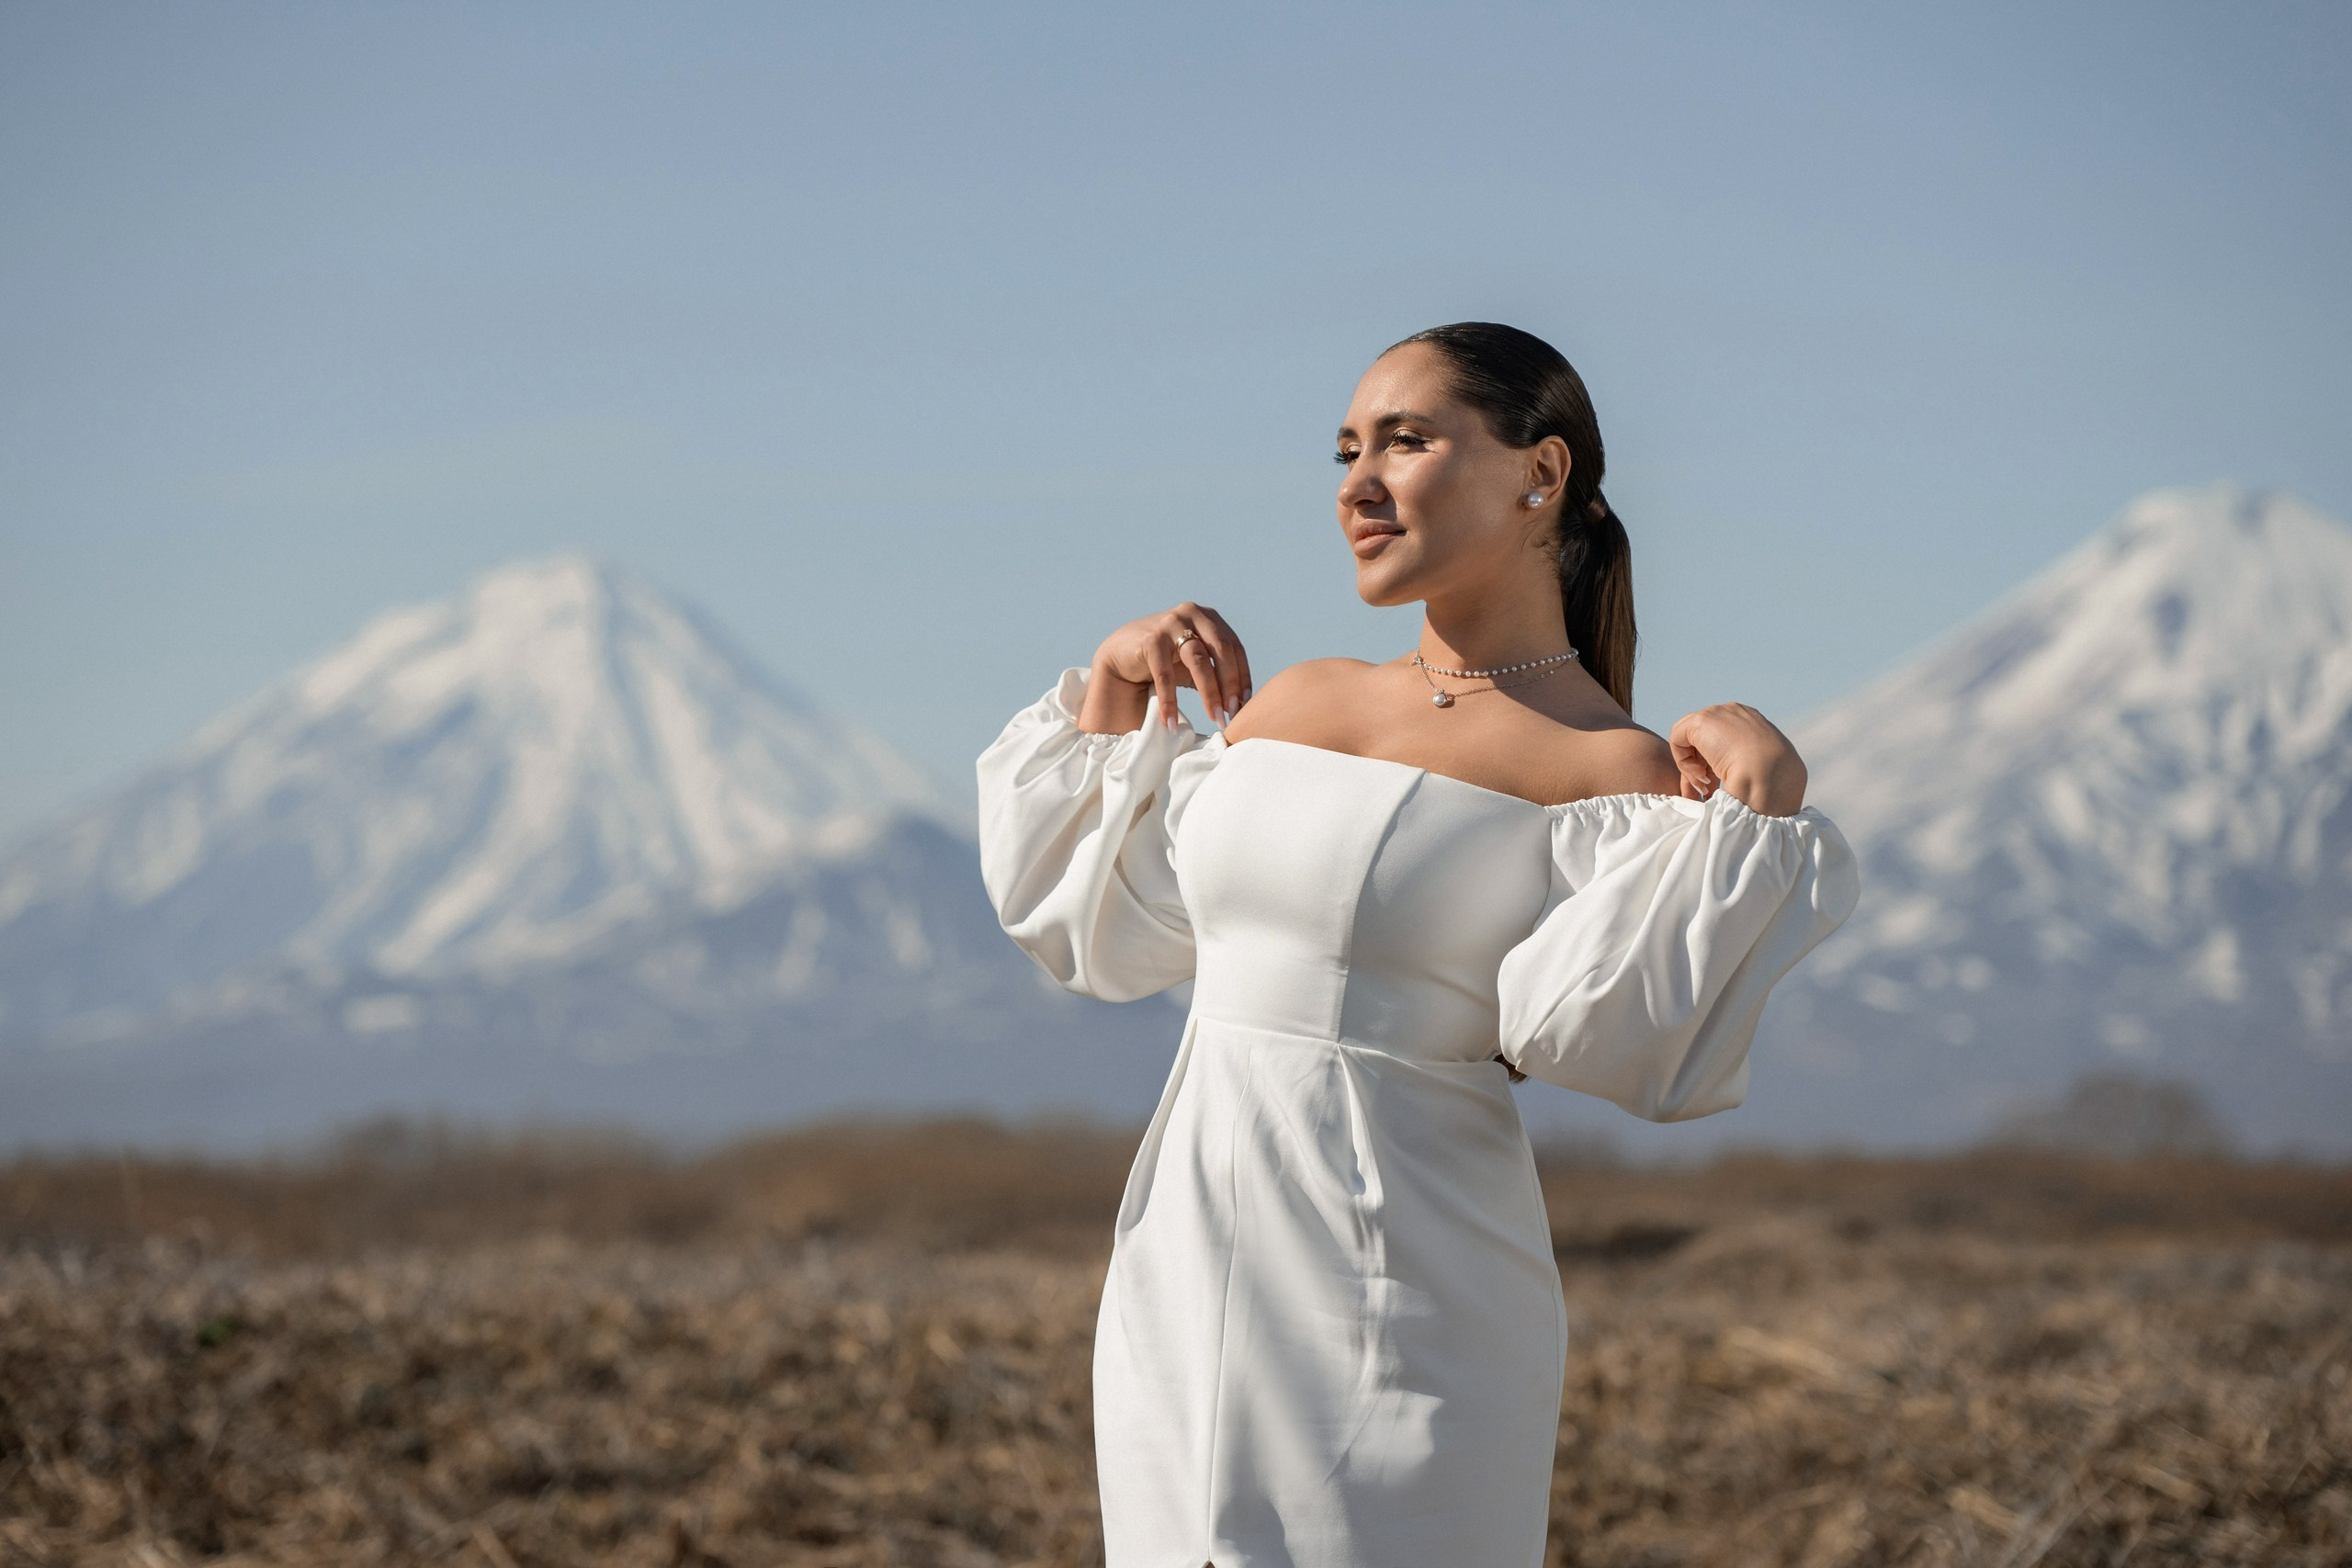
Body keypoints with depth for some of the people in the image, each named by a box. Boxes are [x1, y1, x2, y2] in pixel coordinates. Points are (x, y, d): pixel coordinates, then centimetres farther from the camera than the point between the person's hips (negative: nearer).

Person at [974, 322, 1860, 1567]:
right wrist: (1113, 699, 13)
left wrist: (1756, 805, -24)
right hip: (1180, 1290, 6)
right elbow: (1094, 925, 23)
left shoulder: (1607, 768, -4)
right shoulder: (1298, 700, 14)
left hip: (1399, 1313, -6)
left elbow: (1611, 1039, -20)